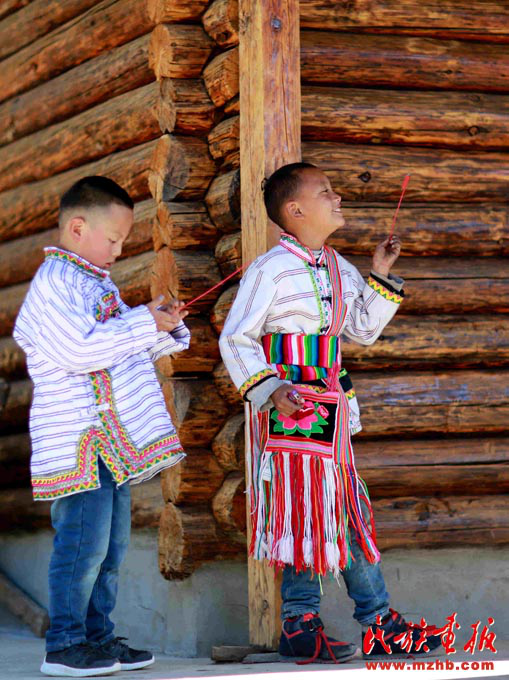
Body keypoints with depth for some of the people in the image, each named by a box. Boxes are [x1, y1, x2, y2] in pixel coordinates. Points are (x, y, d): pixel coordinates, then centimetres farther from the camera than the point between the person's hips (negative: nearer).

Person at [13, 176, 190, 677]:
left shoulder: (96, 284, 21)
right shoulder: (54, 281, -11)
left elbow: (126, 347, 31)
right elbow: (80, 349, -23)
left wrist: (162, 325, 13)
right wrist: (143, 325, -18)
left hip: (114, 443, 10)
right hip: (77, 443, -10)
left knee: (110, 545, 12)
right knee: (82, 543, -9)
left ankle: (97, 636, 19)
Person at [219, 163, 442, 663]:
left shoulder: (338, 268, 12)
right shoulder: (271, 270, -12)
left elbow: (364, 329, 22)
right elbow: (235, 340, -10)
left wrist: (381, 276, 12)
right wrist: (268, 390, -20)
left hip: (331, 411, 8)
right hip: (290, 410, -8)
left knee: (352, 515, 10)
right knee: (304, 515, -5)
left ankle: (378, 624, 17)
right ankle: (299, 628, 5)